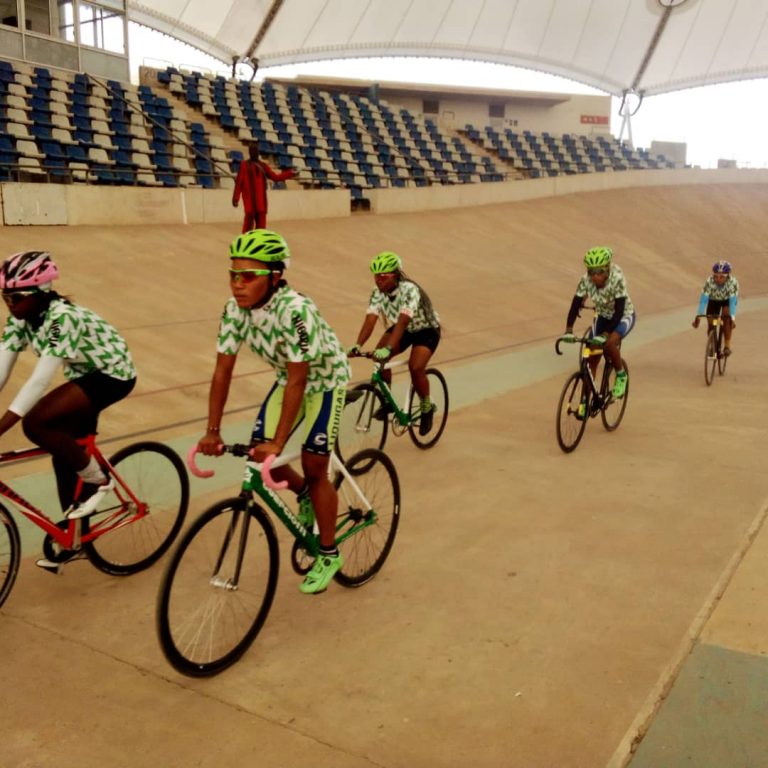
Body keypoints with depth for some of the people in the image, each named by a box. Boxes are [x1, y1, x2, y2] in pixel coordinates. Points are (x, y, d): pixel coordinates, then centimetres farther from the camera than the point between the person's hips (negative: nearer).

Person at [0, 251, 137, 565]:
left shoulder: (63, 317, -31)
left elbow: (39, 381, -35)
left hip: (112, 374, -8)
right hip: (85, 374, 8)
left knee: (35, 424, -24)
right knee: (65, 455, 9)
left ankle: (97, 479, -3)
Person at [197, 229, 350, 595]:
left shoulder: (295, 310, -37)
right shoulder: (234, 308, -18)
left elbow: (297, 381, -35)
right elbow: (222, 370, -15)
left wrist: (278, 443, -36)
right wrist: (212, 431, -18)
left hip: (324, 380, -6)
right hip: (289, 377, 6)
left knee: (313, 467, -6)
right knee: (259, 452, -3)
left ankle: (329, 554, 14)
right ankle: (305, 498, 28)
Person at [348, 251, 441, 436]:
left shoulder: (409, 290, -33)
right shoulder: (378, 293, -17)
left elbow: (402, 322, -45)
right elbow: (370, 320, -28)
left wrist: (388, 349, -58)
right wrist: (357, 345, -44)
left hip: (426, 329, -5)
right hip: (401, 329, 5)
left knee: (415, 367, -27)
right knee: (378, 357, -20)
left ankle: (427, 407, 0)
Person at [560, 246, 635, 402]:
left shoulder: (617, 279, -32)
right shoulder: (586, 280, -21)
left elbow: (619, 311, -35)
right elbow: (575, 304, -23)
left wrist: (605, 334, -45)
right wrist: (568, 330, -37)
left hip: (624, 316, -4)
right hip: (603, 316, 4)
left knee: (609, 343, -30)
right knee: (592, 355, -4)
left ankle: (621, 375, -3)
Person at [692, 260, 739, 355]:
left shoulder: (733, 282, -35)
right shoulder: (709, 281, -34)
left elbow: (733, 302, -38)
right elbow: (703, 300, -35)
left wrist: (732, 318, -49)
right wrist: (698, 316, -44)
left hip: (727, 300, -1)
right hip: (713, 300, 1)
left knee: (727, 316, -28)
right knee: (711, 324, -10)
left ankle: (727, 345, -18)